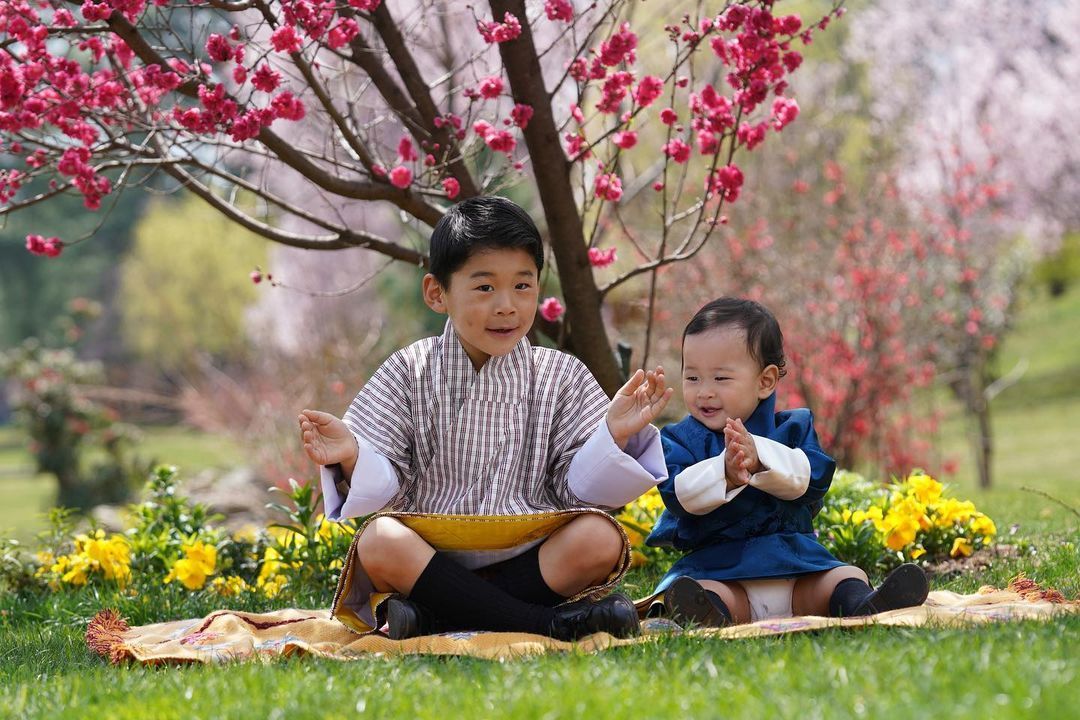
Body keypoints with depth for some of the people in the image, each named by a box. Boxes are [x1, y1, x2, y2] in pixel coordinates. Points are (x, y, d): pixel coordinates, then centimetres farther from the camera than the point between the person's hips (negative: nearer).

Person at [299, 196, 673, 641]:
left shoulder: (561, 377, 8)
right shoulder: (411, 373, 5)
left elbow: (579, 486, 3)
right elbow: (384, 483, 1)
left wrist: (613, 436, -15)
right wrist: (351, 458, -21)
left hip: (529, 559, 1)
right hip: (432, 556, -1)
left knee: (599, 539, -27)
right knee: (380, 542, -32)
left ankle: (436, 616, -27)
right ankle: (553, 621, -30)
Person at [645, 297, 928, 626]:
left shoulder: (793, 427, 11)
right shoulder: (680, 439, 9)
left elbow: (807, 478, -8)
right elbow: (681, 493, -9)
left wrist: (759, 456, -26)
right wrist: (724, 473, -28)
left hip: (795, 563, 3)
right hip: (719, 568, -3)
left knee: (848, 576, -19)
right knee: (696, 591, -33)